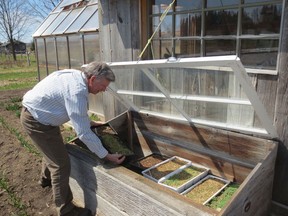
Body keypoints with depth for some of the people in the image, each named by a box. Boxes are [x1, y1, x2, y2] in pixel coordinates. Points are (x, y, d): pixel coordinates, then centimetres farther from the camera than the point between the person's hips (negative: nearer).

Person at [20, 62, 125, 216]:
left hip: (34, 112, 11)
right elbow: (84, 133, -30)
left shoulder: (76, 75, -2)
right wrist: (107, 156, -23)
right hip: (36, 121, -10)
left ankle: (46, 179, 58)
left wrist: (89, 122, 21)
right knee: (61, 164, -6)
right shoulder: (77, 91, -32)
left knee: (52, 149, 31)